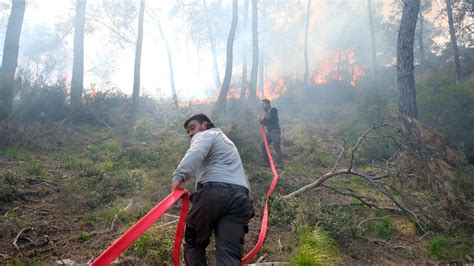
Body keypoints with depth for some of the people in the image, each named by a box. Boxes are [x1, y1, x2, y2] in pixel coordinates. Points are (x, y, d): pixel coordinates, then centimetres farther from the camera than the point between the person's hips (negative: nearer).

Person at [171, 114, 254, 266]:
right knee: (230, 252, -6)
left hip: (214, 192, -6)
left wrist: (179, 176, -25)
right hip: (240, 196, 6)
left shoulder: (204, 135, 15)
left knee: (193, 242, 12)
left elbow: (196, 153, -12)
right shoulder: (227, 141, 41)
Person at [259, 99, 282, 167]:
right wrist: (262, 121, 0)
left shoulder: (273, 110, -7)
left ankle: (279, 163, -18)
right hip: (269, 131, 9)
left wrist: (264, 119, -13)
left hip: (275, 130, -9)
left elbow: (273, 120, -19)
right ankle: (267, 162, 17)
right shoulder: (266, 112, 15)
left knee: (275, 145, -19)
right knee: (263, 145, 8)